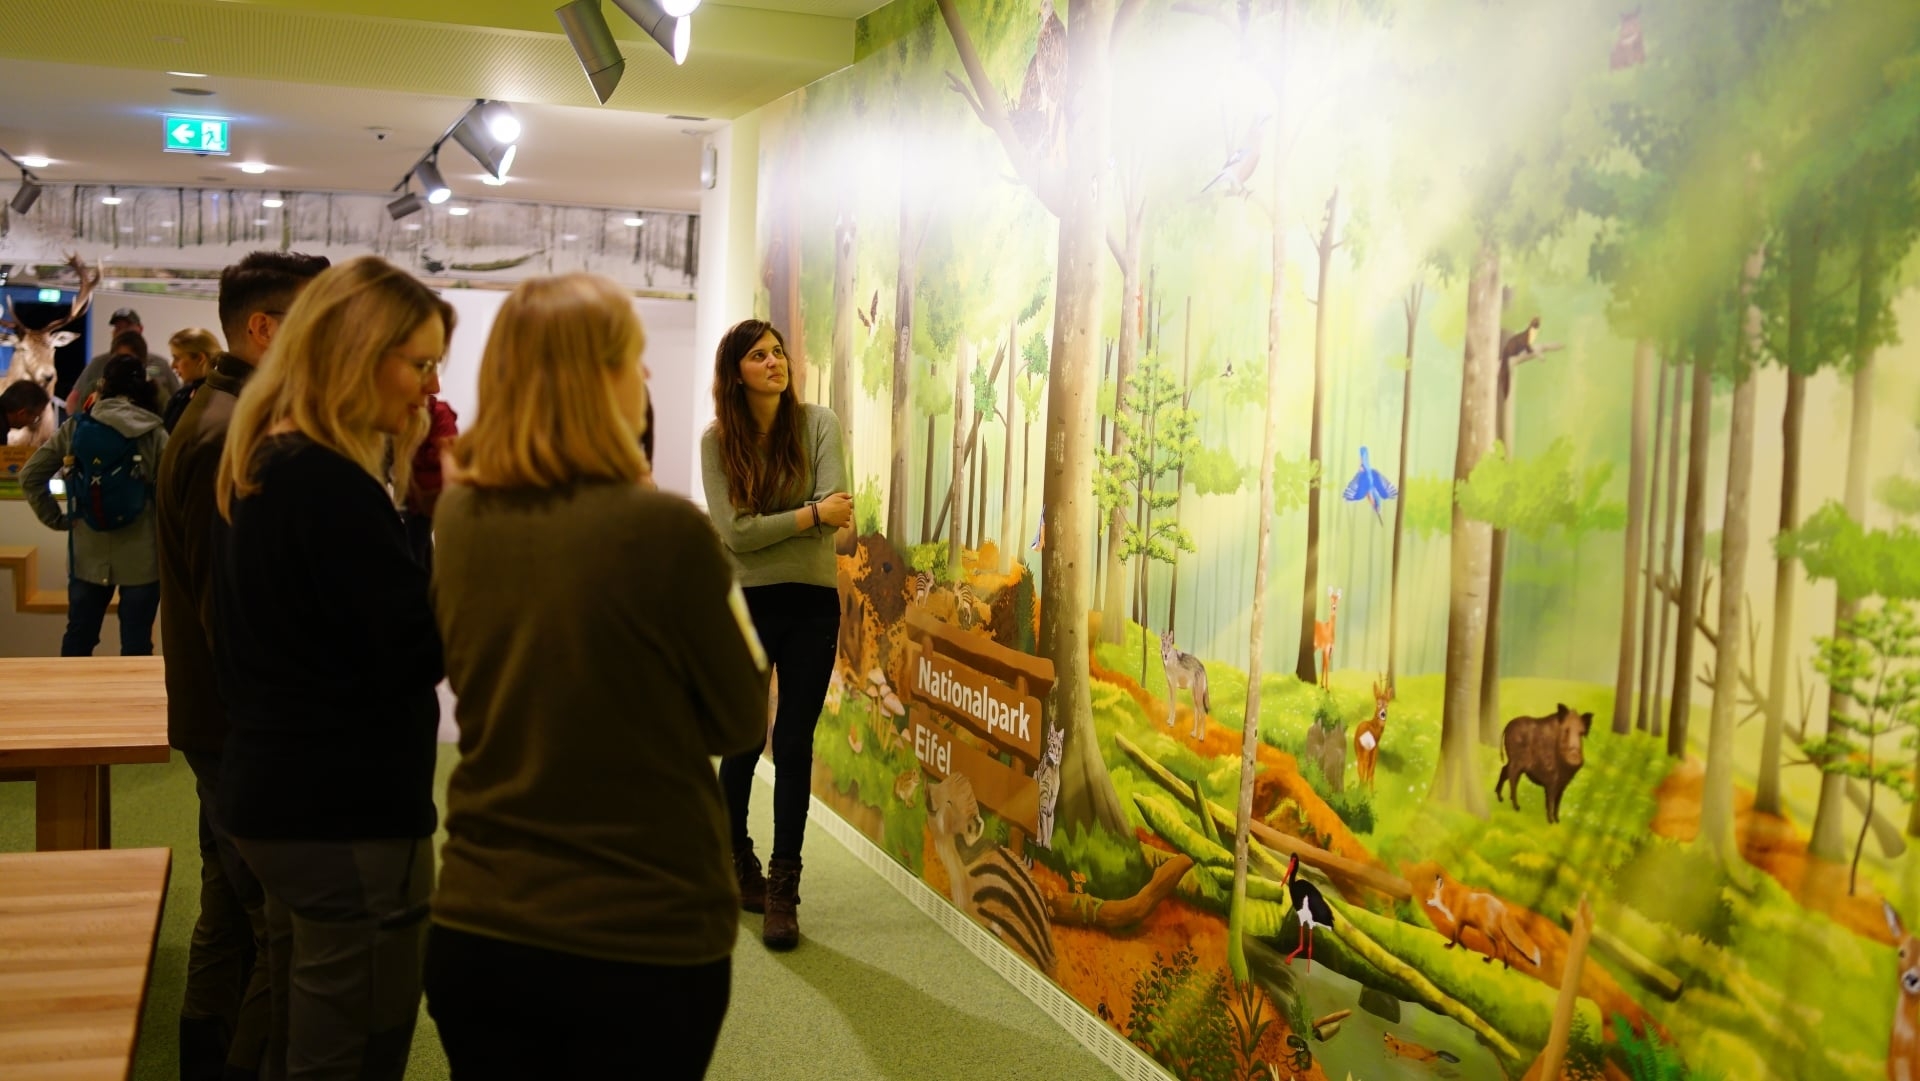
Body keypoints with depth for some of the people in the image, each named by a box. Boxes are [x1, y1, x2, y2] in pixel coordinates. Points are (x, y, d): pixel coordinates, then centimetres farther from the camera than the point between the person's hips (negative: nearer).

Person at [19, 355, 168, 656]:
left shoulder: (75, 428, 2)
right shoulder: (153, 434, -7)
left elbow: (30, 476, 2)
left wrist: (55, 519, 7)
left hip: (88, 555, 3)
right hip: (140, 557, -3)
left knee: (78, 638, 17)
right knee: (136, 644, 5)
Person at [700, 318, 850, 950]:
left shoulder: (817, 424, -1)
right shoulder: (718, 440, -2)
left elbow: (836, 508, -13)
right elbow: (734, 531, -12)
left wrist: (767, 524, -15)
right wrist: (811, 515, -14)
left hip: (811, 604, 0)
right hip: (745, 605, 0)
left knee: (794, 745, 0)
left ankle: (782, 894, 6)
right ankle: (737, 860, 34)